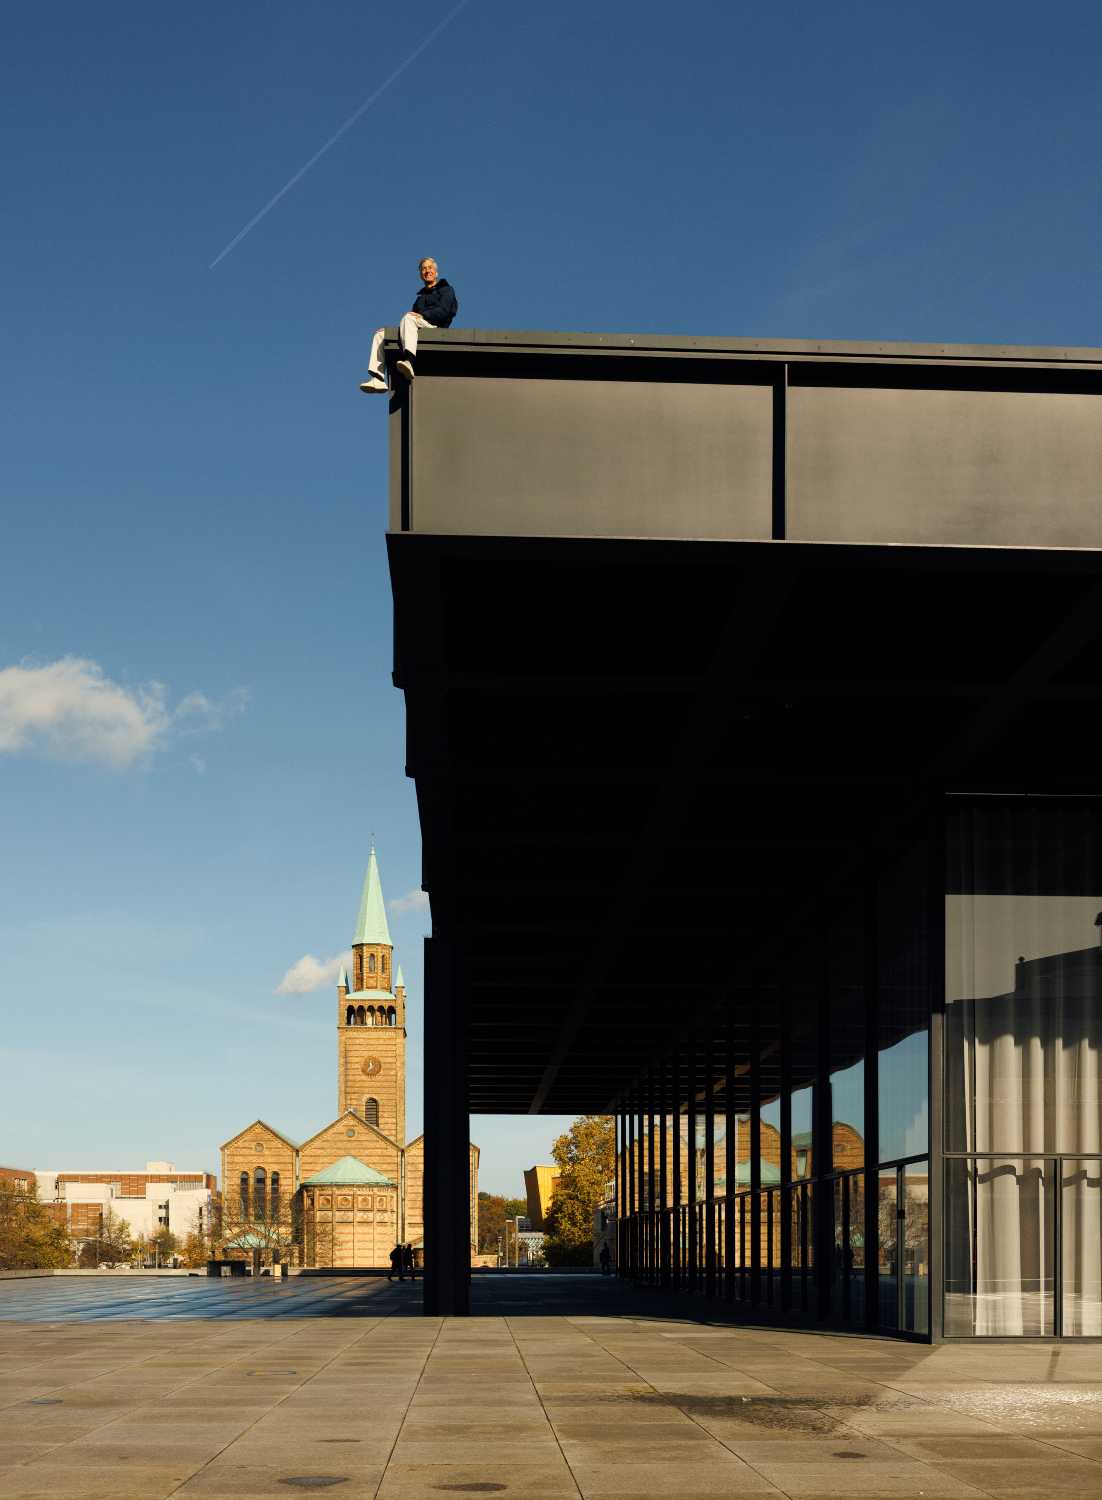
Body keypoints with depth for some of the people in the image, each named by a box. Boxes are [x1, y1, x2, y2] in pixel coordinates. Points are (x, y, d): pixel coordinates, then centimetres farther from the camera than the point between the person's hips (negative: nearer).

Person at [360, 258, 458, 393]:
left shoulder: (446, 289, 13)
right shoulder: (421, 295, 34)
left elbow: (443, 311, -6)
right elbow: (414, 315, 23)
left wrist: (421, 315, -18)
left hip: (435, 327, -8)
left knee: (408, 318, -36)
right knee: (380, 334, -3)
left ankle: (409, 362, -61)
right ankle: (377, 379, -21)